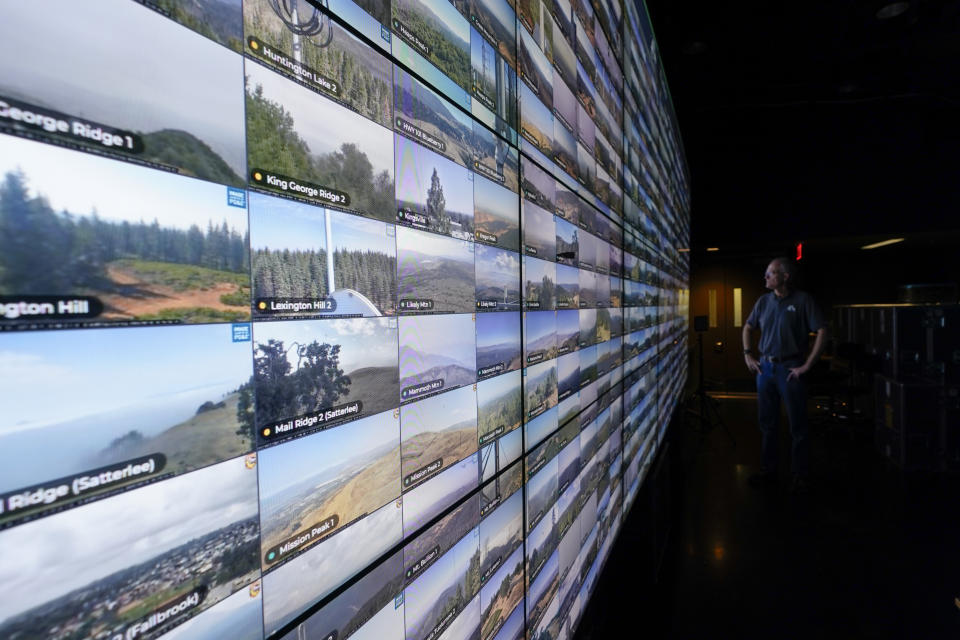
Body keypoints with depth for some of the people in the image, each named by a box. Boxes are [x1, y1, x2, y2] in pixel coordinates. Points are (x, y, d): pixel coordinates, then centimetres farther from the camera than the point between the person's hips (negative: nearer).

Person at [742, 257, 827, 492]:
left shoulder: (803, 300, -7)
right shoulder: (764, 301, 8)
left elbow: (822, 332, -12)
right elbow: (748, 327, 20)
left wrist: (807, 365, -14)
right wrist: (748, 354, 9)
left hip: (790, 369, -5)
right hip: (765, 367, 5)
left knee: (797, 426, 3)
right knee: (767, 423, 12)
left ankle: (801, 476, 16)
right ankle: (768, 471, 23)